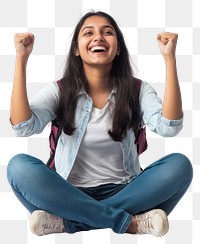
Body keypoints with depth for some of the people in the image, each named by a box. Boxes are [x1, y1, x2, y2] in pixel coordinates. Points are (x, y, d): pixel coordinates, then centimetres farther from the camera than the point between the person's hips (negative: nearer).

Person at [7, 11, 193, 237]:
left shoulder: (137, 90, 1)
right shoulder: (60, 90, 0)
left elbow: (169, 126, -19)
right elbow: (22, 126, -18)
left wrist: (170, 59, -23)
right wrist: (21, 60, -21)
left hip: (123, 192, 1)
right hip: (72, 194, 0)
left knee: (180, 165, -25)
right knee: (19, 166, -27)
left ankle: (68, 222, -27)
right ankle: (127, 222, -27)